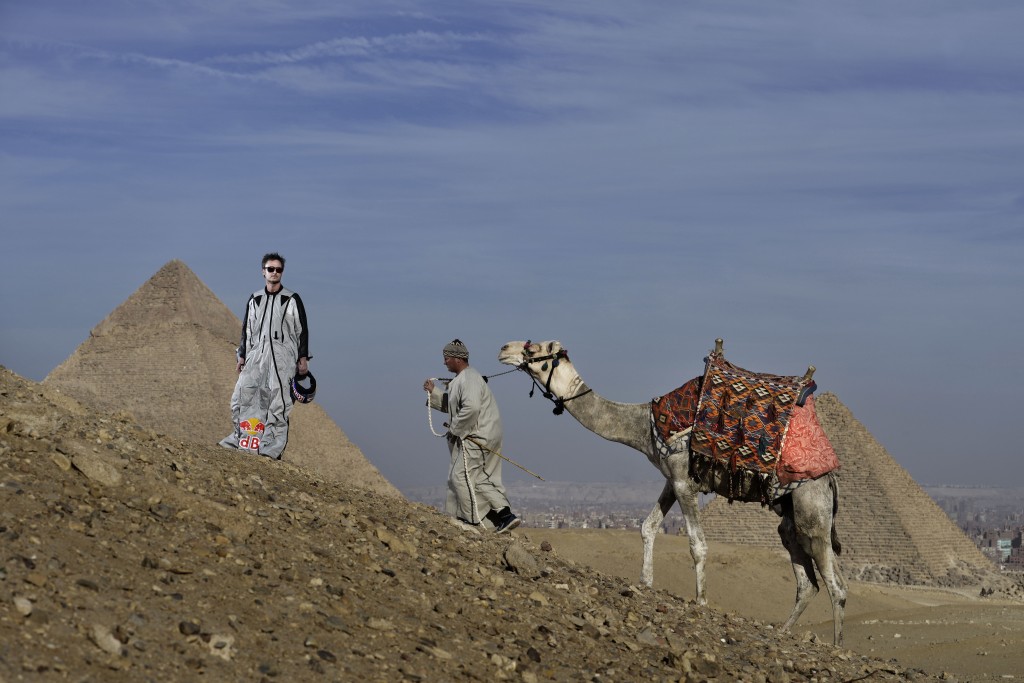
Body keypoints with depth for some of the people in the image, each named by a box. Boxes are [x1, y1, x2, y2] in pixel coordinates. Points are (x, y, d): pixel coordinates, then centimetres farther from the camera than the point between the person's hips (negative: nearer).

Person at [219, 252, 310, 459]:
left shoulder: (292, 300, 6)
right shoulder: (254, 299, 16)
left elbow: (302, 330, 6)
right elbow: (247, 329, 19)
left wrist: (303, 358, -1)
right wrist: (241, 356, 13)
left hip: (283, 355, -4)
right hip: (257, 353, 4)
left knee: (278, 400, -10)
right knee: (242, 394, -5)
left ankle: (274, 446, -11)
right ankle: (241, 437, 5)